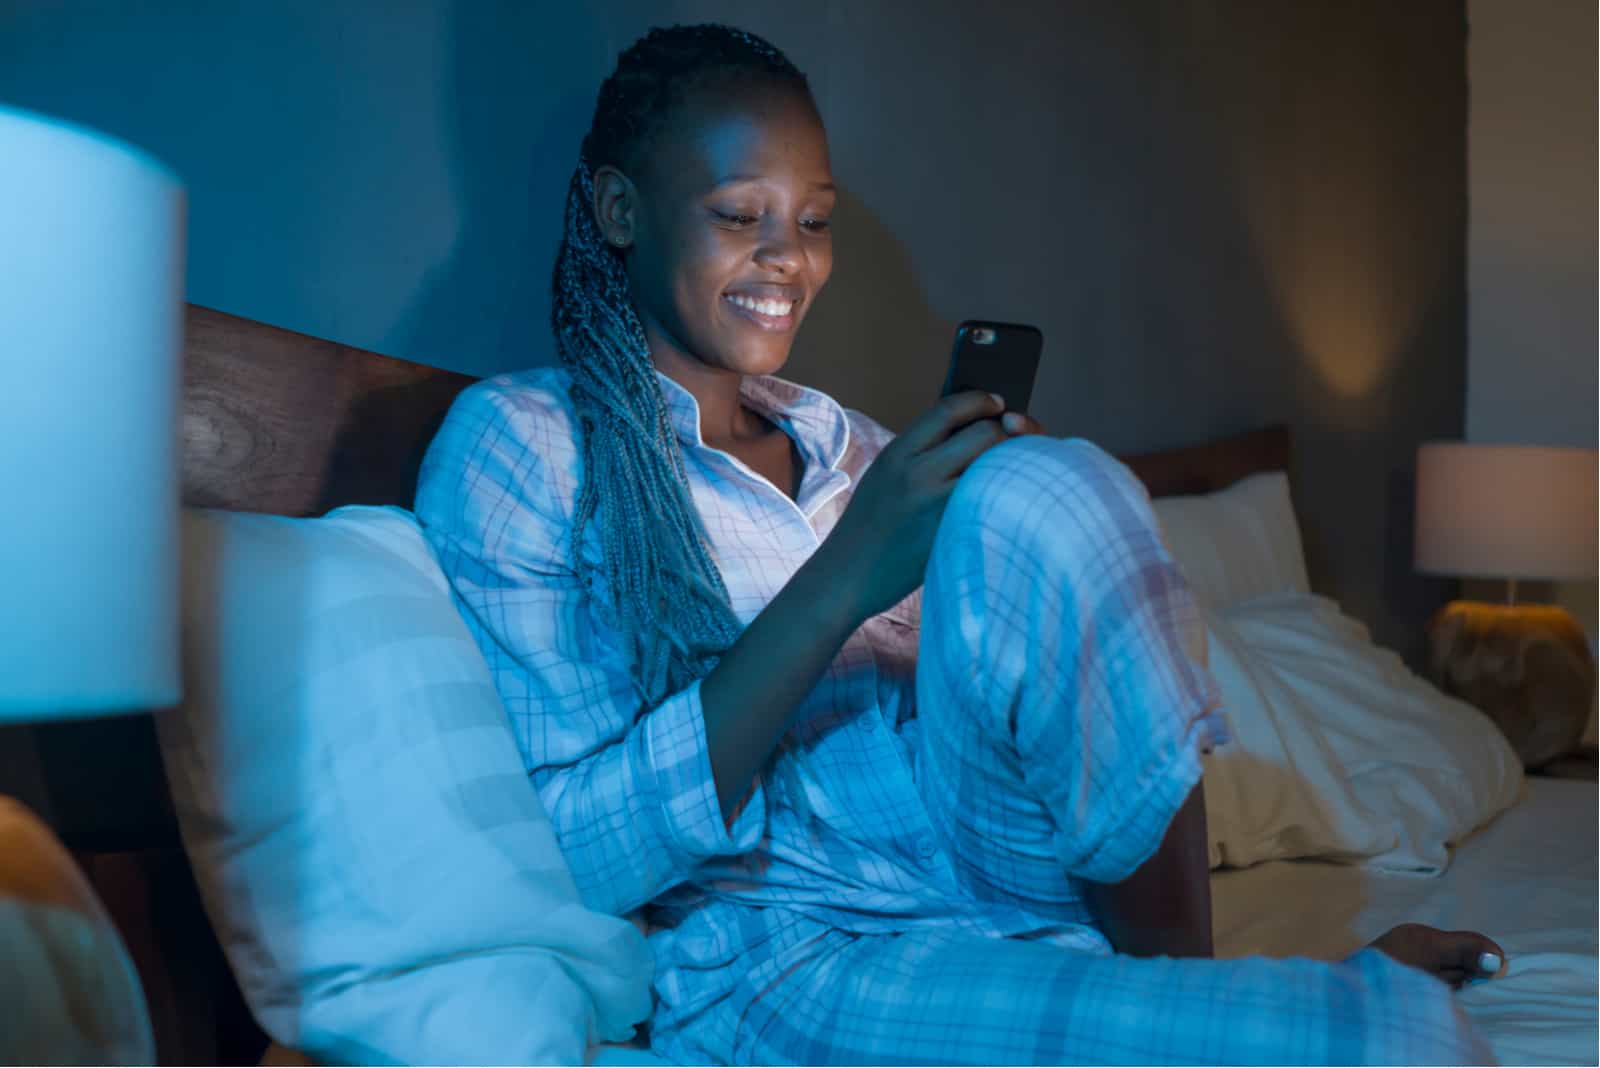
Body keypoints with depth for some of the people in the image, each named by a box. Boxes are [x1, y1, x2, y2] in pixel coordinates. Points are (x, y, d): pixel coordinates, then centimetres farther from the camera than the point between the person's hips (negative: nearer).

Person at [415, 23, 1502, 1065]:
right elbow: (568, 862, -12)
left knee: (1048, 490, -22)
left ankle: (1182, 973, -7)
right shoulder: (517, 440, 0)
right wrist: (841, 583, -19)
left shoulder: (857, 450, 21)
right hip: (791, 965, -7)